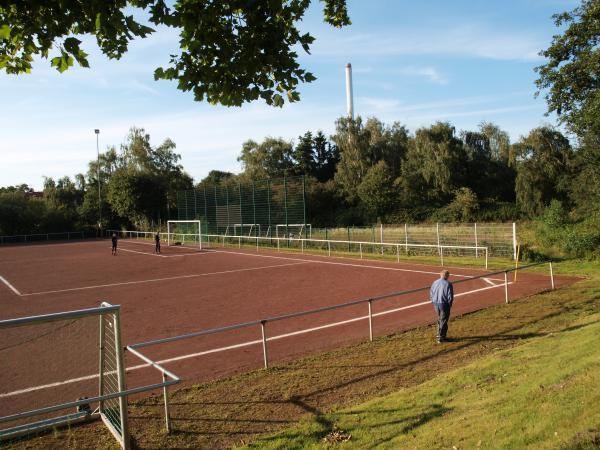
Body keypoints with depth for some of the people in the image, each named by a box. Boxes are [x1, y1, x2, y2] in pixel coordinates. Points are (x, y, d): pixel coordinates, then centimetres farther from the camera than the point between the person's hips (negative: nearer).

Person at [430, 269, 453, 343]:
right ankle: (441, 338, 7)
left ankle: (439, 334, 32)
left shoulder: (435, 282, 1)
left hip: (436, 304, 5)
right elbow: (450, 296, -15)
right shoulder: (448, 284, -16)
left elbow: (431, 293, 7)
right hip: (444, 304, -5)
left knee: (440, 319, 23)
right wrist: (450, 305, 1)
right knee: (443, 321, 4)